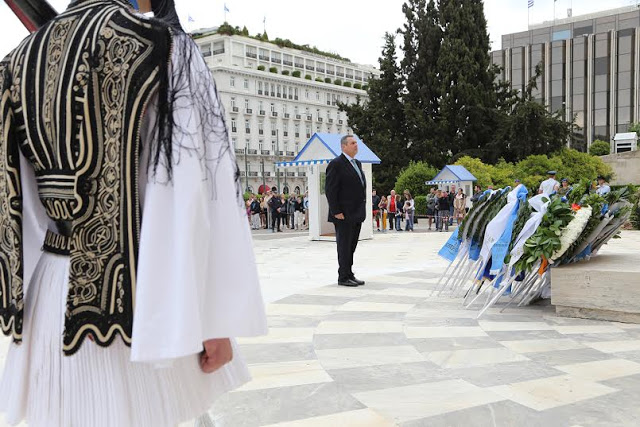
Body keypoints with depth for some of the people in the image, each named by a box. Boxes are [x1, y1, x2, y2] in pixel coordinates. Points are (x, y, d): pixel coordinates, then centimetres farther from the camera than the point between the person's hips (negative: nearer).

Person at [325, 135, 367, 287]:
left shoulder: (357, 163, 17)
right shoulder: (336, 164, -10)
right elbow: (330, 190, -14)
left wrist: (362, 210, 15)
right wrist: (336, 211, -18)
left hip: (356, 214, 8)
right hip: (344, 215, -8)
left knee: (351, 246, 13)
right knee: (344, 246, -1)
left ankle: (349, 275, 20)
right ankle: (343, 277, 6)